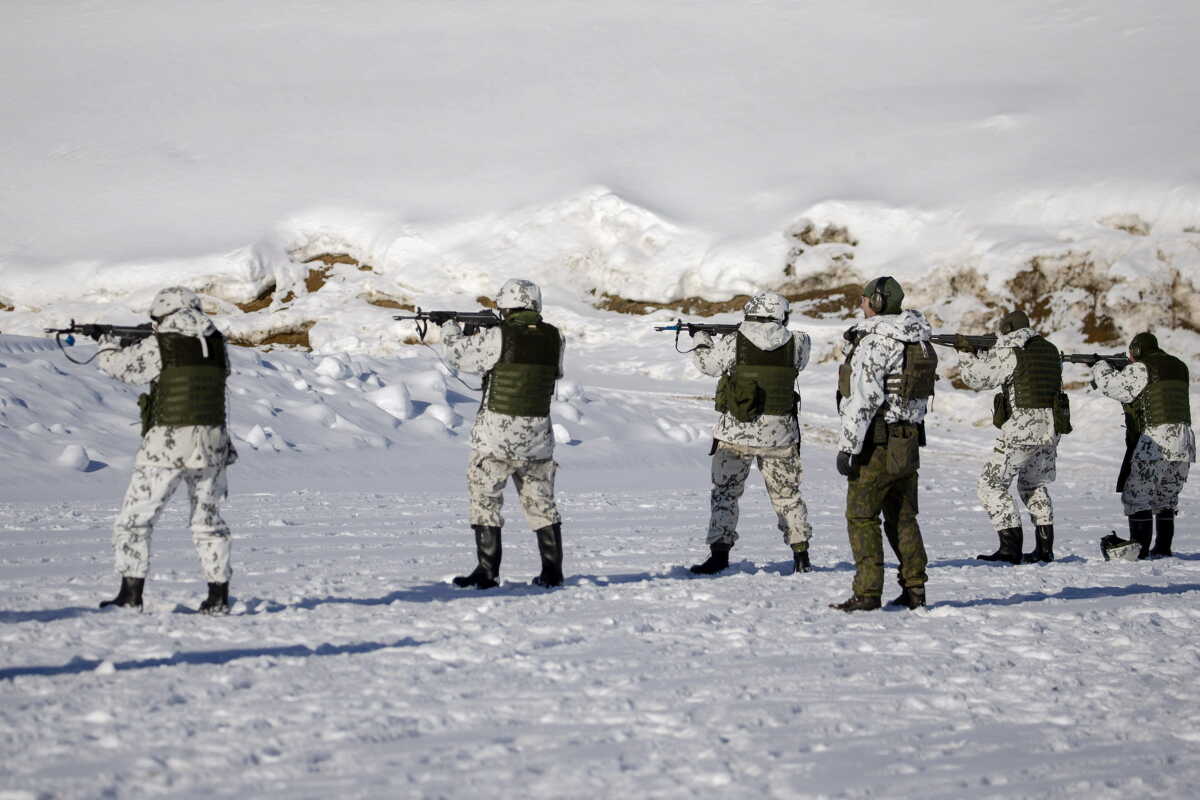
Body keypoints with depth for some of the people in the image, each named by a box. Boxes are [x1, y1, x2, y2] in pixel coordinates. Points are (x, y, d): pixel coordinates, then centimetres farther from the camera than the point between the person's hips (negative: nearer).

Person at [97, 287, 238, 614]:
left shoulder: (158, 347, -7)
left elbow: (118, 365, 6)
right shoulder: (216, 345, 6)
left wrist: (107, 345, 30)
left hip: (166, 445, -5)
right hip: (212, 446, 5)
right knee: (208, 522, 17)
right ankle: (218, 597, 15)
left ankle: (131, 595, 1)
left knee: (134, 521, 6)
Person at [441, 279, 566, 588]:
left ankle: (487, 572, 2)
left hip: (497, 434, -5)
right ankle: (552, 571, 15)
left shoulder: (497, 337, -14)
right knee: (541, 502, 15)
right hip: (538, 434, 5)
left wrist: (450, 329, 22)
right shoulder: (554, 338, 0)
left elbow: (459, 354, -1)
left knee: (485, 499, 5)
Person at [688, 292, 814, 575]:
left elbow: (707, 364, 6)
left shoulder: (733, 344, -9)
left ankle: (719, 554, 4)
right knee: (788, 496, 14)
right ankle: (801, 556, 15)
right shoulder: (795, 344, -5)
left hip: (736, 432, -2)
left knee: (725, 493, 9)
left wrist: (701, 339, 26)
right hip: (779, 434, 2)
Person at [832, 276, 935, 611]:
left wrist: (847, 446, -18)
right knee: (902, 518, 14)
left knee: (861, 517, -3)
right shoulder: (921, 343, 11)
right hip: (909, 443, 8)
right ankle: (914, 589, 14)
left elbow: (863, 400, -20)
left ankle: (867, 592, -6)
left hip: (877, 444, -8)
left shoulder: (874, 342, -16)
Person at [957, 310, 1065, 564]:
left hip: (1022, 429, -8)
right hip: (1051, 428, 8)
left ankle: (1010, 548, -10)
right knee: (1034, 485, 24)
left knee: (991, 485, -1)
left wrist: (966, 353, 13)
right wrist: (988, 354, 22)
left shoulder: (1009, 353, -8)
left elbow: (976, 378, -5)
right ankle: (1045, 548, 21)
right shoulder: (1050, 350, 13)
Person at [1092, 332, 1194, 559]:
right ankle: (1163, 547, 16)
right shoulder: (1178, 367, 17)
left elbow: (1112, 385, -10)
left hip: (1153, 442, -8)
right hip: (1183, 443, 8)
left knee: (1137, 496, 0)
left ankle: (1140, 547, -5)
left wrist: (1100, 368, 9)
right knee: (1166, 498, 16)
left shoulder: (1140, 370, -9)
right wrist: (1117, 371, 22)